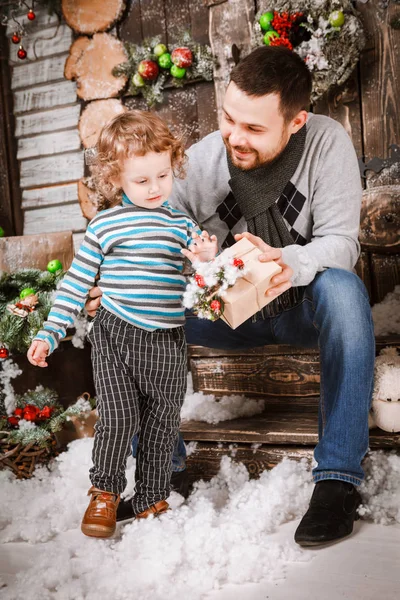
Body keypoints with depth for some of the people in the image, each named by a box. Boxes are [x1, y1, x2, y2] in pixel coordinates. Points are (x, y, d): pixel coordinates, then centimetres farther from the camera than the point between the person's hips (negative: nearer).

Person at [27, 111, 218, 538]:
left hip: (167, 342, 2)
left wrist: (208, 258, -13)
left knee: (161, 423, 8)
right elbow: (76, 281, 6)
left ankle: (151, 501, 27)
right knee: (118, 416, -7)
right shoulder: (105, 225, 2)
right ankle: (105, 492, 18)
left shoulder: (182, 225, 7)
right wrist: (49, 333, 3)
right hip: (115, 335, -2)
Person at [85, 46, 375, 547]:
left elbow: (341, 242, -21)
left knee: (343, 288, -38)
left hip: (302, 304, -2)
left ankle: (338, 477, -30)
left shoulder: (326, 143, -18)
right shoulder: (203, 158, -13)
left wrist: (291, 263, -43)